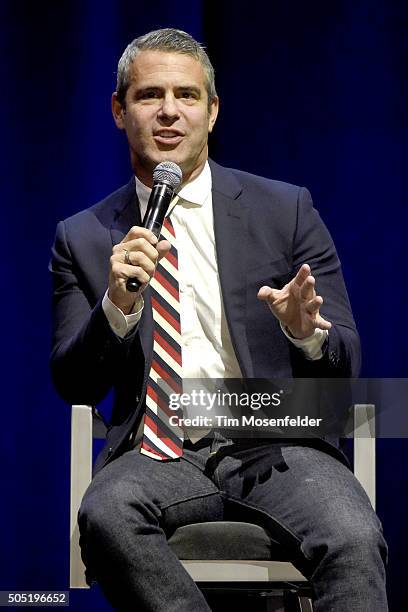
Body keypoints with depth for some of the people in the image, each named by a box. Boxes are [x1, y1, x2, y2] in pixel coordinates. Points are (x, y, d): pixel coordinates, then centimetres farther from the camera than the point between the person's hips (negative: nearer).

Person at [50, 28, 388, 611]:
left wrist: (306, 332, -17)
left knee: (354, 539, -33)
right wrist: (117, 305, -13)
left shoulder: (286, 209, 10)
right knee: (106, 513, -34)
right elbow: (74, 386, 7)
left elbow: (346, 364, 8)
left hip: (277, 444, -1)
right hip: (160, 450, 1)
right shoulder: (84, 238, 13)